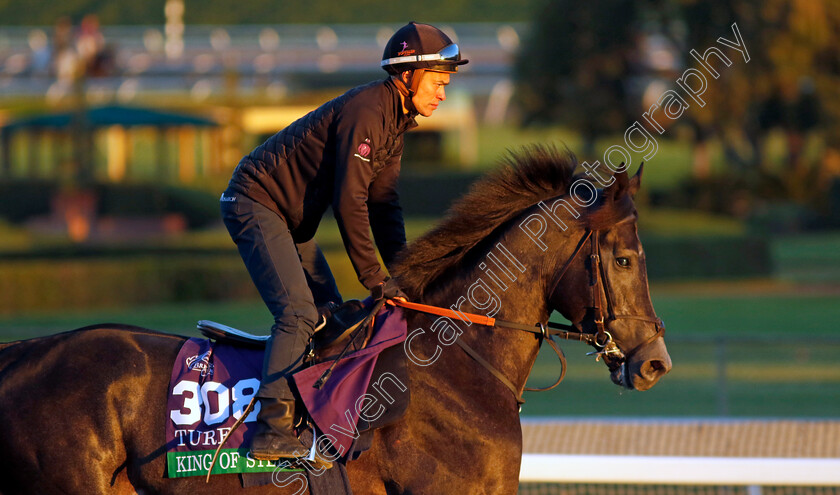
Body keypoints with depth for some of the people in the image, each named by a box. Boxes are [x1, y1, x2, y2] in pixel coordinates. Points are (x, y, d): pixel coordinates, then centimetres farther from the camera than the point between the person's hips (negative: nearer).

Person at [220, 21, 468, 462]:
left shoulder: (396, 119, 10)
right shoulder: (366, 111, -22)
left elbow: (383, 203, 13)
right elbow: (350, 201, -25)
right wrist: (374, 278, -22)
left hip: (291, 218, 11)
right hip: (255, 202, -11)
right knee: (299, 311, -22)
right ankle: (272, 430, -29)